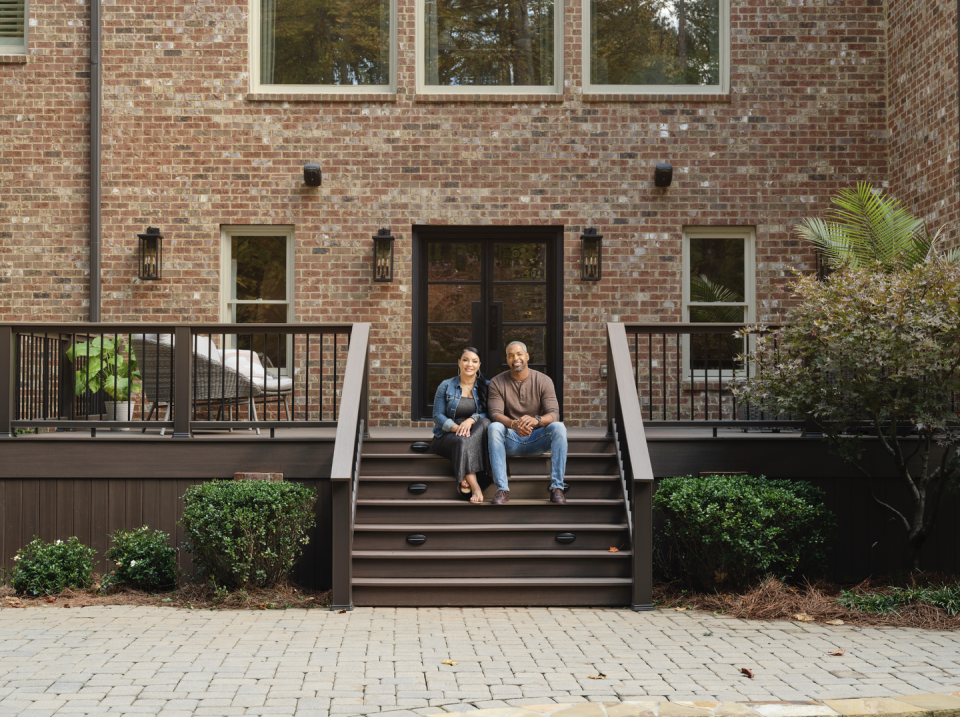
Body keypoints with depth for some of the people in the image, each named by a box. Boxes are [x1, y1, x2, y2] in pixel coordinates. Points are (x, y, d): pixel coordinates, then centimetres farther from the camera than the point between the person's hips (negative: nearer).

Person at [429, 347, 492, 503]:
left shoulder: (485, 387, 8)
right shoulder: (446, 386, 6)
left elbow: (488, 414, -3)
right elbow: (438, 416, 0)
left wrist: (471, 420, -24)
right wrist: (455, 427, -20)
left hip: (477, 435, 1)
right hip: (448, 436, -1)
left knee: (484, 423, -34)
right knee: (461, 441, -38)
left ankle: (465, 480, -42)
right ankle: (474, 485, -46)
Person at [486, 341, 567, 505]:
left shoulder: (543, 381, -2)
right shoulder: (497, 382, -1)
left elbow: (554, 414, -13)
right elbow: (495, 414, -13)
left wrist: (536, 420, -37)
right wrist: (513, 424, -36)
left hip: (537, 439, 0)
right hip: (510, 440, 0)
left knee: (558, 427, -29)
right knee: (494, 427, -32)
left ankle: (556, 488, -29)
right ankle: (502, 489, -35)